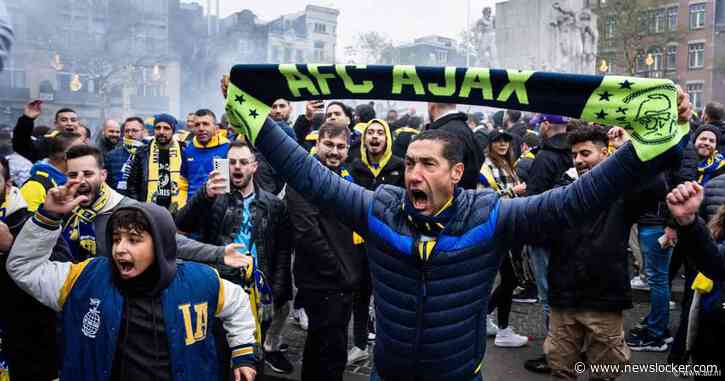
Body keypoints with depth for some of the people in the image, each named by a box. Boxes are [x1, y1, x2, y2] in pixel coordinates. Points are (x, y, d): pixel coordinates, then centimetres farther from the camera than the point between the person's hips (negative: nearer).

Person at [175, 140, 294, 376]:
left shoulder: (273, 205, 7)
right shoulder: (214, 198, 4)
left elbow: (282, 253, 4)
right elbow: (182, 225, -13)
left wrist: (276, 293, -5)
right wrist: (204, 195, -29)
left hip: (258, 290, 1)